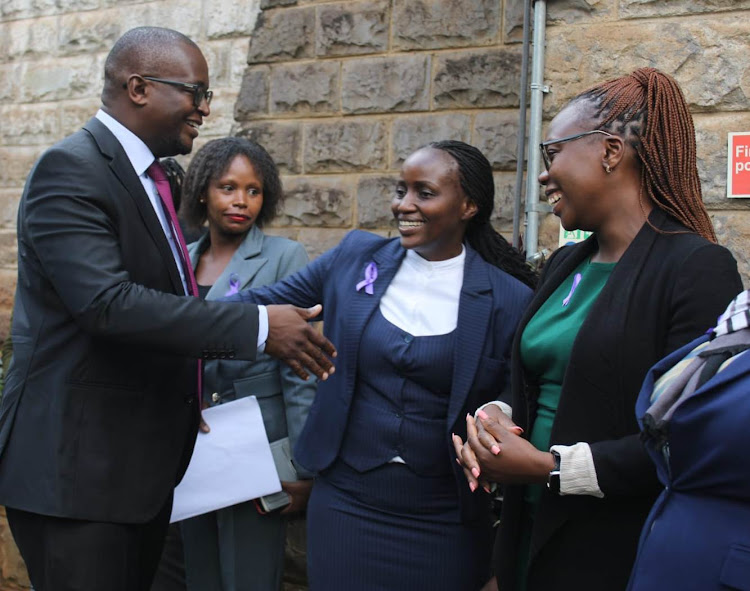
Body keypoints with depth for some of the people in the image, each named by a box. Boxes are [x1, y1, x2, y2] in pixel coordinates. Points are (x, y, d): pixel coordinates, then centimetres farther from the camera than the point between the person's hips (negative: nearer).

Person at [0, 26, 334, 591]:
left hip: (146, 463, 9)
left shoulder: (153, 177, 14)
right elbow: (107, 303, -27)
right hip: (77, 464, -9)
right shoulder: (70, 170, -16)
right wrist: (257, 326, -27)